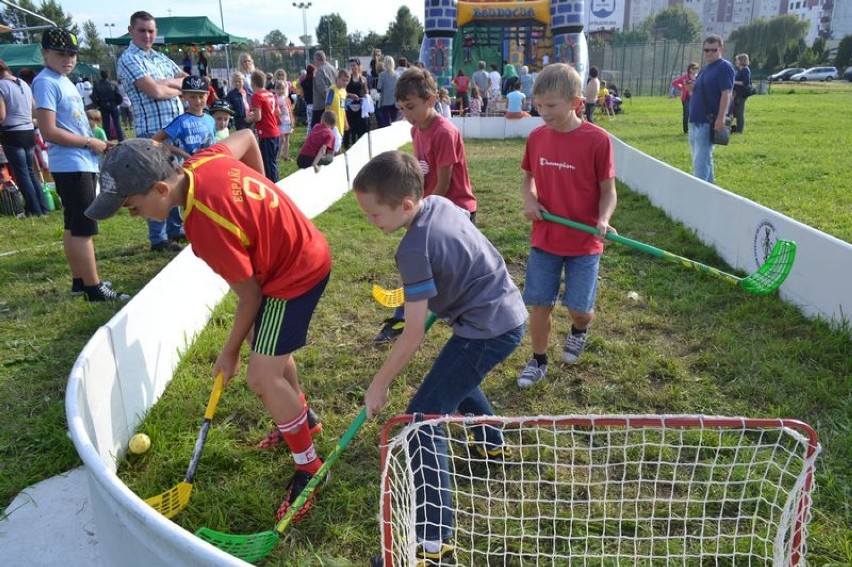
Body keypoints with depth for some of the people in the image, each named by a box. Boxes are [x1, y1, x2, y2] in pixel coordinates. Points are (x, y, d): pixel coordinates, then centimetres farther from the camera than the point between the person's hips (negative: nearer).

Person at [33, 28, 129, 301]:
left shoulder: (64, 81, 17)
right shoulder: (46, 82, -12)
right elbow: (49, 131, -19)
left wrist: (97, 144, 9)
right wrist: (90, 142, -13)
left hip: (82, 164, 10)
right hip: (71, 166, -10)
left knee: (73, 226, 14)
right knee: (84, 227, -8)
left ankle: (80, 281, 23)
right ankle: (94, 288, -4)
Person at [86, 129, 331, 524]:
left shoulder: (207, 227, -32)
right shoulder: (203, 161, -11)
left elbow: (250, 298, -21)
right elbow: (246, 136, 10)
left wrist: (230, 353, -5)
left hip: (296, 274, -10)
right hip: (302, 249, 10)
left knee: (262, 378, -8)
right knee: (268, 347, 24)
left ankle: (309, 469, 9)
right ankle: (302, 417, 46)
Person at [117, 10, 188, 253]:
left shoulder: (161, 58, 18)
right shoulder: (128, 59, -6)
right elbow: (155, 91, -18)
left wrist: (169, 82, -5)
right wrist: (178, 88, 0)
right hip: (153, 130, -8)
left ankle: (176, 229, 26)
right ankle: (158, 239, 4)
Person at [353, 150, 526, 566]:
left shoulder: (415, 249, -24)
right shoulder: (440, 203, 0)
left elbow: (413, 336, -21)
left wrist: (379, 385, -9)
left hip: (487, 331, -10)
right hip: (508, 312, 10)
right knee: (455, 377, 34)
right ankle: (491, 444, 57)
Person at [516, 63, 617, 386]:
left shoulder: (597, 140, -13)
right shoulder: (536, 137, -1)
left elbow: (608, 190, -6)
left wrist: (603, 219, -24)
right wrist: (529, 200, -7)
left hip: (584, 241, -3)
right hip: (544, 238, 3)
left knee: (579, 308, 2)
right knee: (539, 304, 7)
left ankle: (580, 330, 38)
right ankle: (538, 361, 27)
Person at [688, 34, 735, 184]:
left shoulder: (724, 67, -8)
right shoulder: (704, 69, 18)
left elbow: (726, 94, -18)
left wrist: (721, 118, -26)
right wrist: (691, 88, 10)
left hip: (708, 122, -9)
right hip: (695, 121, 9)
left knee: (701, 161, -11)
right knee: (702, 159, 15)